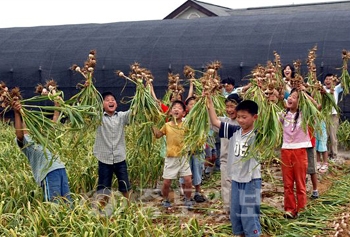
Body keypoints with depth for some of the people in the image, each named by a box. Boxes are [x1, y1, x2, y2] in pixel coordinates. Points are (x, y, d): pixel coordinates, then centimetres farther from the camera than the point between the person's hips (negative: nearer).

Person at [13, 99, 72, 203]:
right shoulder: (26, 142, 6)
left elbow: (54, 120, 31)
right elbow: (19, 133, -16)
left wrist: (57, 103, 30)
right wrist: (17, 113, -26)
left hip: (61, 169, 7)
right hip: (48, 173, -7)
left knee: (68, 202, 6)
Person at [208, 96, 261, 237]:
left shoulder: (257, 134, -12)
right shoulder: (234, 131, 2)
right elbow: (215, 122, 3)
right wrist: (209, 101, -3)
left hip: (251, 181, -6)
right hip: (235, 180, 6)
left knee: (250, 217, 0)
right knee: (235, 216, 17)